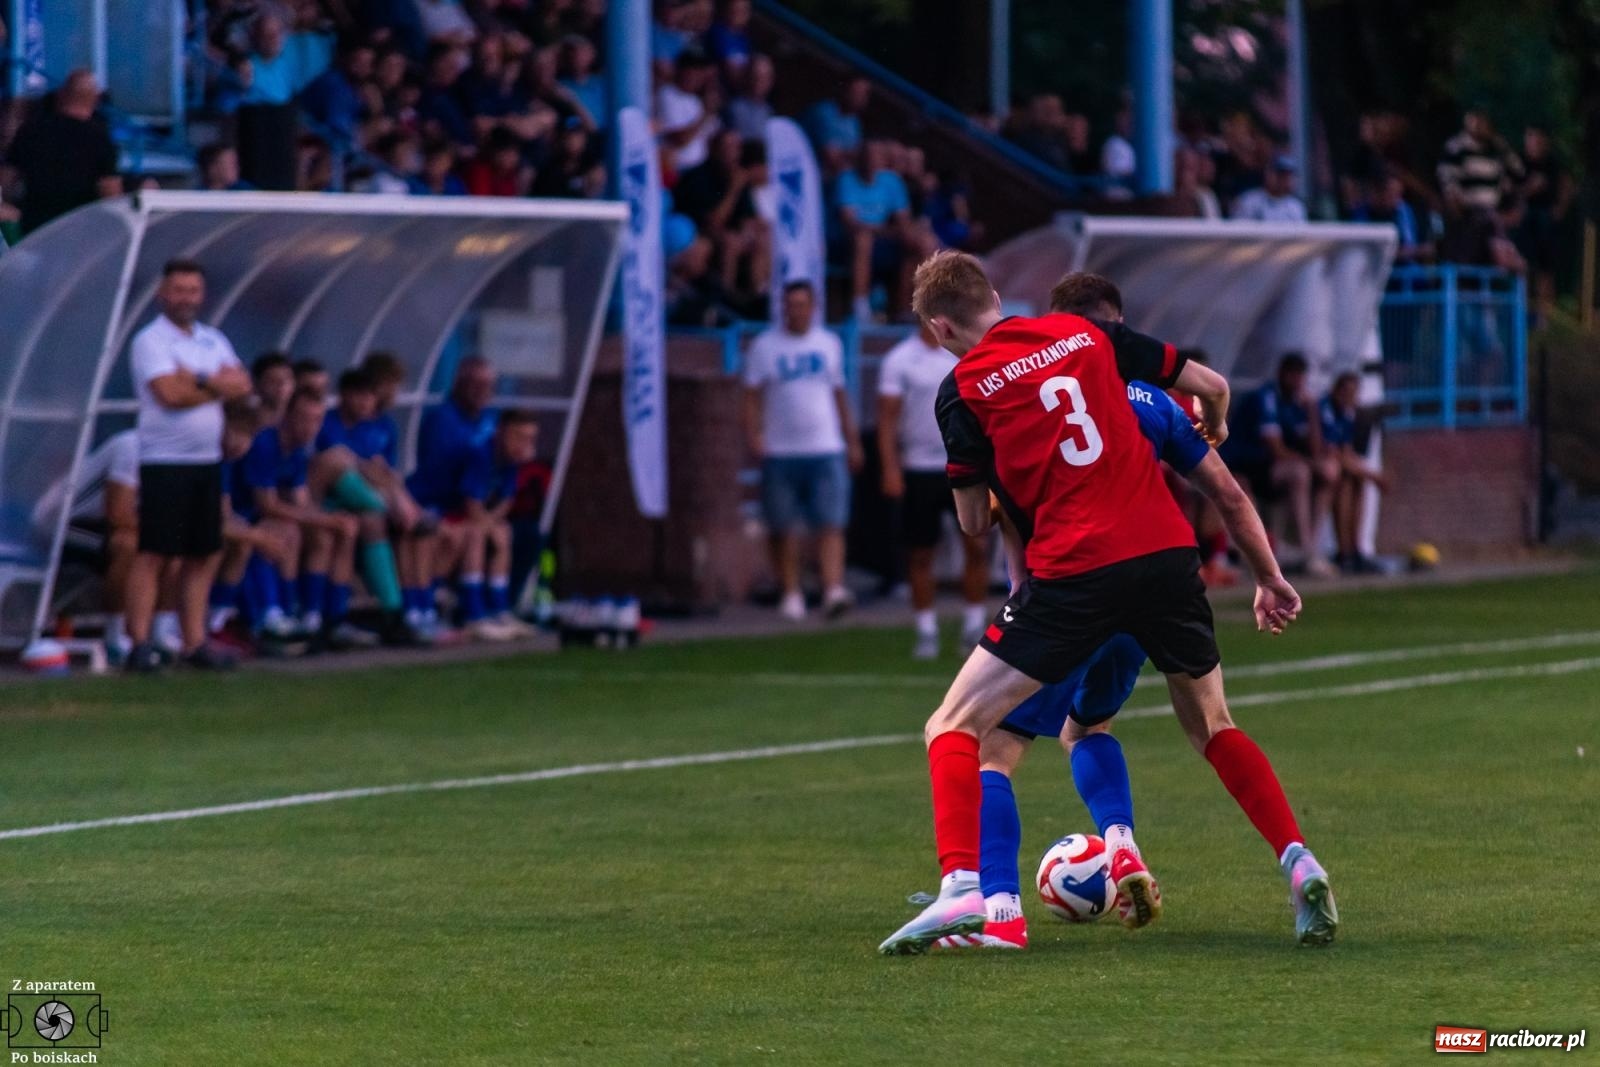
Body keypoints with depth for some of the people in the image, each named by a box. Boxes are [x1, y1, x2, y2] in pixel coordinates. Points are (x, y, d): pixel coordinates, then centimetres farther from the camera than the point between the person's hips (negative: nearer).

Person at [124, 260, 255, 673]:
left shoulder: (213, 340, 15)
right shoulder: (151, 341, -6)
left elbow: (242, 386, 3)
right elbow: (170, 393, -19)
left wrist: (199, 379, -13)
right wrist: (219, 385, -5)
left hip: (207, 461, 7)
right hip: (164, 463, -7)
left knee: (203, 555, 8)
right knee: (153, 553, -9)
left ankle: (194, 642, 13)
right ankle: (140, 643, -8)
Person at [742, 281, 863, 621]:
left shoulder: (829, 344, 12)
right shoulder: (764, 346, 4)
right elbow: (753, 397, 2)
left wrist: (852, 442, 19)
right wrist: (754, 434, -13)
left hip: (826, 451, 1)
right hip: (780, 452, -1)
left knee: (831, 525, -12)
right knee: (784, 529, 3)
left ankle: (833, 590, -21)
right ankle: (791, 594, 12)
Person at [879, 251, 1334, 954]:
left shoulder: (963, 388, 3)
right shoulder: (1087, 334, 13)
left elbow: (976, 523, 7)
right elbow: (1210, 386, 18)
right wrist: (1213, 427, 41)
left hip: (1074, 575, -4)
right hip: (1168, 553, 4)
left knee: (953, 728, 4)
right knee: (1211, 726, 25)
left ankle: (961, 888, -16)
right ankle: (1299, 864, 9)